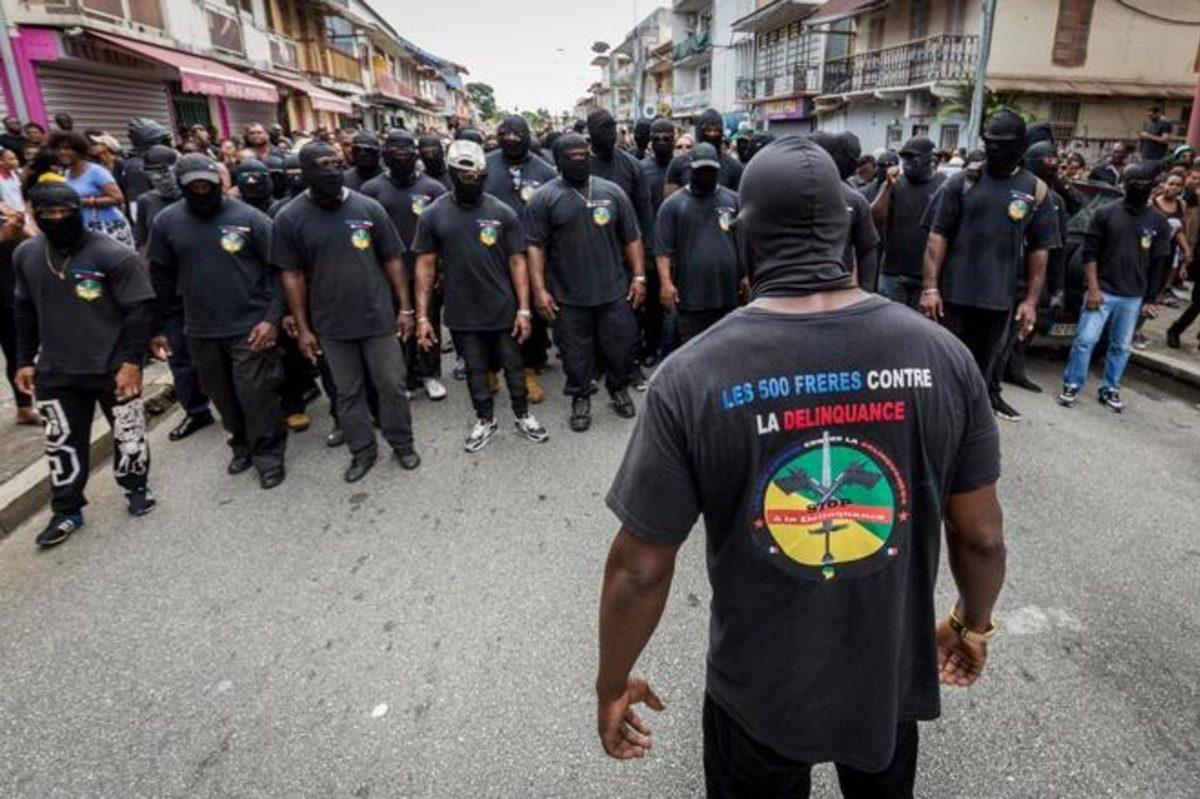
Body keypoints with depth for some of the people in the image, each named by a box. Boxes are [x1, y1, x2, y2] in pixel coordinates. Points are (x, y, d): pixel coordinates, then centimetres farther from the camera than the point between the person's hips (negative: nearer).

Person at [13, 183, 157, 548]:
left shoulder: (114, 255, -15)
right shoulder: (26, 254, 4)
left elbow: (138, 311, -14)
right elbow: (24, 310, 13)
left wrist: (132, 361, -17)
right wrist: (25, 360, 12)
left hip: (113, 368, -4)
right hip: (55, 371, 5)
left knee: (128, 433, 10)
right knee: (61, 441, 11)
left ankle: (136, 487, 34)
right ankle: (66, 511, 24)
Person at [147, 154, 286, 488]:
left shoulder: (249, 218, -7)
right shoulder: (165, 222, 3)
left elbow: (278, 270, -7)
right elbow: (161, 278, 9)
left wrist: (272, 318, -14)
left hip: (250, 326, -4)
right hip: (200, 330, 4)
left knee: (255, 394, -4)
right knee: (222, 395, 15)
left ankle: (269, 455, 14)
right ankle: (243, 445, 35)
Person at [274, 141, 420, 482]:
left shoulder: (368, 208, -3)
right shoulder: (289, 218, -5)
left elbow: (391, 261, 3)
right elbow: (292, 275, -2)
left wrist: (404, 307, 1)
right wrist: (302, 328, -2)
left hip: (378, 317, 0)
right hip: (331, 324, 0)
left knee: (391, 384, 9)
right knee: (347, 391, 12)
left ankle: (402, 443, 28)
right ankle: (362, 450, 28)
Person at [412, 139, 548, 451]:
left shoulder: (503, 213, -4)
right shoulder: (433, 215, -3)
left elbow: (517, 262, -2)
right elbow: (425, 265, -1)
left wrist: (524, 308, -8)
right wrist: (422, 315, -4)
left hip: (503, 309, 0)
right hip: (462, 313, 1)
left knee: (513, 365, 13)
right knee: (475, 369, 16)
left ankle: (522, 415, 33)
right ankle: (485, 419, 35)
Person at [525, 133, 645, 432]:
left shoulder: (612, 192, 6)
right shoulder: (544, 198, -2)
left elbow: (631, 238, 8)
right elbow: (535, 246, -5)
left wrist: (638, 276, 2)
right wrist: (540, 290, -11)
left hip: (614, 291, 2)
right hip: (568, 296, -2)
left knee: (620, 345, 10)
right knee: (575, 351, 8)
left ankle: (619, 390, 34)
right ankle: (580, 399, 27)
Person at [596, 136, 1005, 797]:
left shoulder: (693, 376, -24)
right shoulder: (941, 353, -16)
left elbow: (639, 568, -18)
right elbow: (981, 536, -6)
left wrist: (612, 683, 0)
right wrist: (973, 624, 15)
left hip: (758, 694, -2)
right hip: (892, 680, 3)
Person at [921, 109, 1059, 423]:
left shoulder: (1035, 190, 4)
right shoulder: (963, 181, -1)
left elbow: (1039, 250, 7)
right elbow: (938, 236, -3)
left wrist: (1031, 299, 2)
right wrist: (930, 286, -11)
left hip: (999, 298, 2)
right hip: (954, 292, -2)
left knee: (982, 365, 12)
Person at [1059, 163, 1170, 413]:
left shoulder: (1158, 222, 4)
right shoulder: (1106, 212, -3)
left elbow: (1158, 263, 8)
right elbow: (1090, 252, -4)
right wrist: (1093, 288, -11)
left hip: (1133, 297, 3)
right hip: (1102, 291, -3)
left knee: (1121, 346, 10)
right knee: (1085, 340, -5)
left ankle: (1109, 390, 21)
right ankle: (1072, 385, 8)